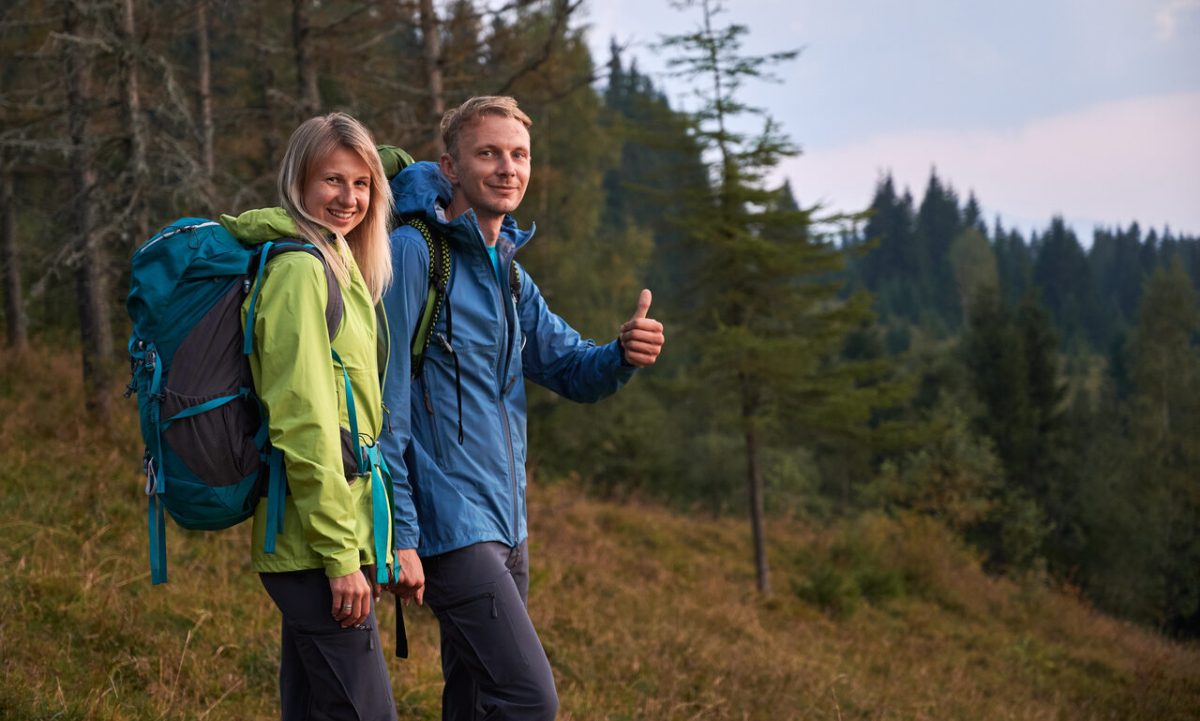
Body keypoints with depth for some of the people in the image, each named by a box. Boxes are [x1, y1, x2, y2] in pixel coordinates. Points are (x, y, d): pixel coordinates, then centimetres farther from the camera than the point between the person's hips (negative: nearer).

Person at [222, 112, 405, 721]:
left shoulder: (336, 268, 17)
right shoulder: (301, 269, -13)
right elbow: (304, 424, -19)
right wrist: (340, 551, -19)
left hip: (312, 553, 10)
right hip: (317, 551, -10)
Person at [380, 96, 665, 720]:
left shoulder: (509, 274, 16)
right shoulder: (413, 253, -11)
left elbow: (573, 371, 12)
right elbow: (383, 400, -15)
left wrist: (625, 354, -12)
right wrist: (398, 533, -19)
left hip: (505, 526, 9)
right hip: (448, 523, -9)